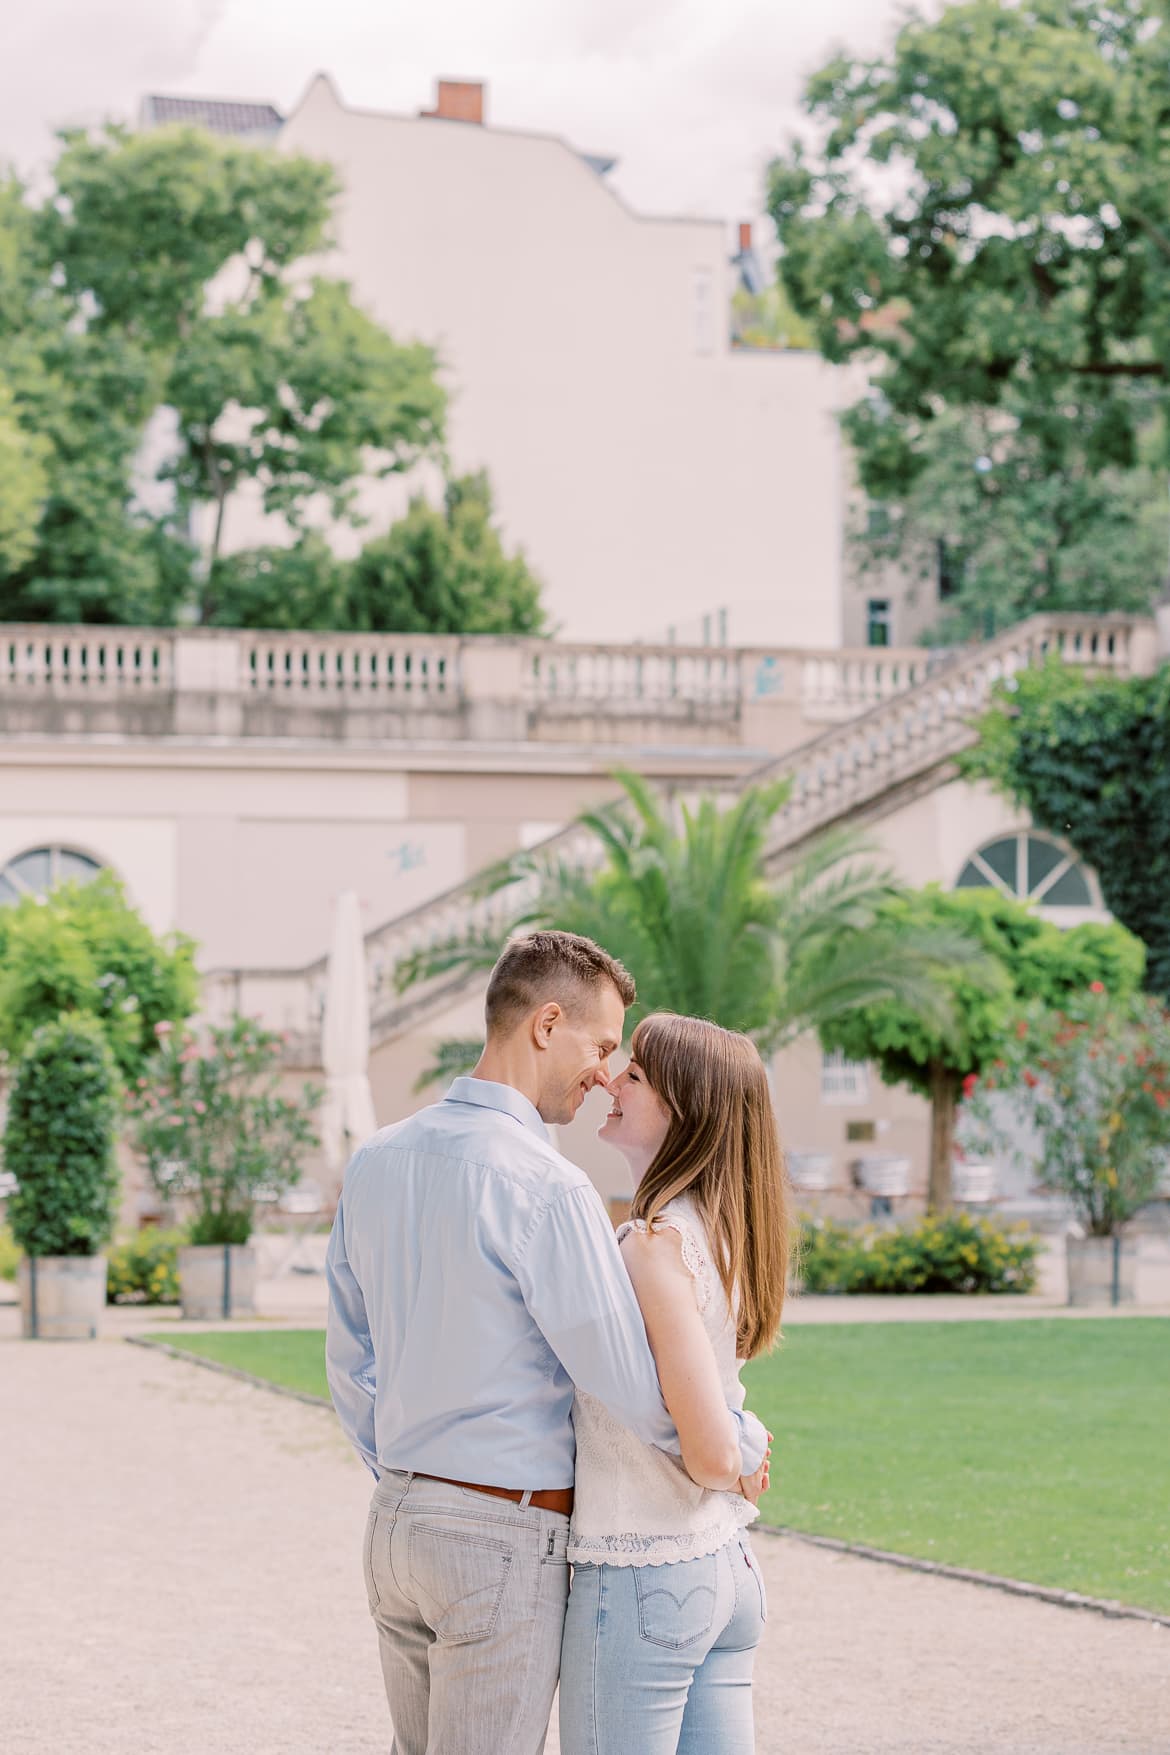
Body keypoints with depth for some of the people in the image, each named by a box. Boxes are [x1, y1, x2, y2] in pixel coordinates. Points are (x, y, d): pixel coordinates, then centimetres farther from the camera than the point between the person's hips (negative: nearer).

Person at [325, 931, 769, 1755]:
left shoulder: (376, 1162, 6)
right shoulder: (546, 1187, -19)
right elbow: (634, 1384, -16)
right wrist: (743, 1442, 1)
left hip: (397, 1525, 8)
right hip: (506, 1534, -8)